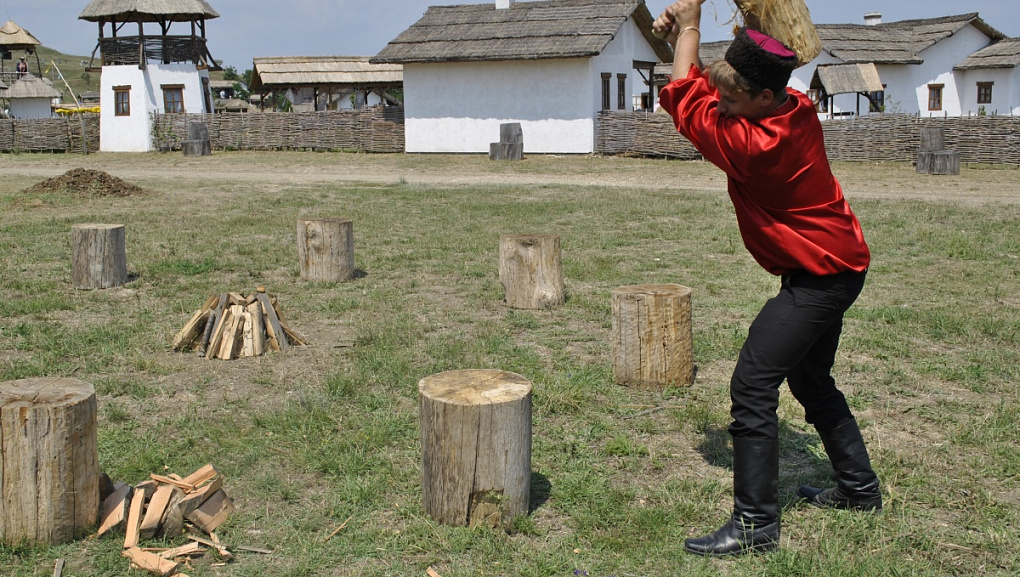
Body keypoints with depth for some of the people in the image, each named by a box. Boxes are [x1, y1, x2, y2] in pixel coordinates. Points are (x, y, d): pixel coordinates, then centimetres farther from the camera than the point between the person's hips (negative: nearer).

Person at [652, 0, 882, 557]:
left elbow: (683, 97, -15)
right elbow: (704, 86, 12)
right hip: (840, 265, 10)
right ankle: (859, 488, 38)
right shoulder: (798, 109, -4)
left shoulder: (756, 145, -30)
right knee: (810, 380, 23)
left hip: (818, 276, -10)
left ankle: (755, 524, -9)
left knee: (751, 386, -13)